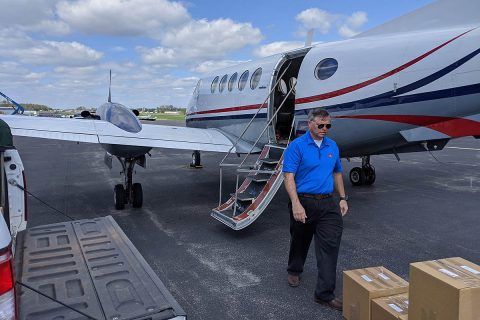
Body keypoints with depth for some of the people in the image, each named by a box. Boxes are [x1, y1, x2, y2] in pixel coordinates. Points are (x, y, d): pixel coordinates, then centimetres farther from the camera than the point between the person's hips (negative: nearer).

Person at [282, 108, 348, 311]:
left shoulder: (332, 146, 8)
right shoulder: (297, 146, -10)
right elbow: (289, 177, -16)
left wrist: (343, 198, 11)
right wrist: (296, 204, -24)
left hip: (327, 203, 4)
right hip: (304, 202, -4)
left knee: (330, 244, -6)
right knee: (300, 240, 16)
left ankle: (325, 293, -1)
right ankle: (294, 271, 44)